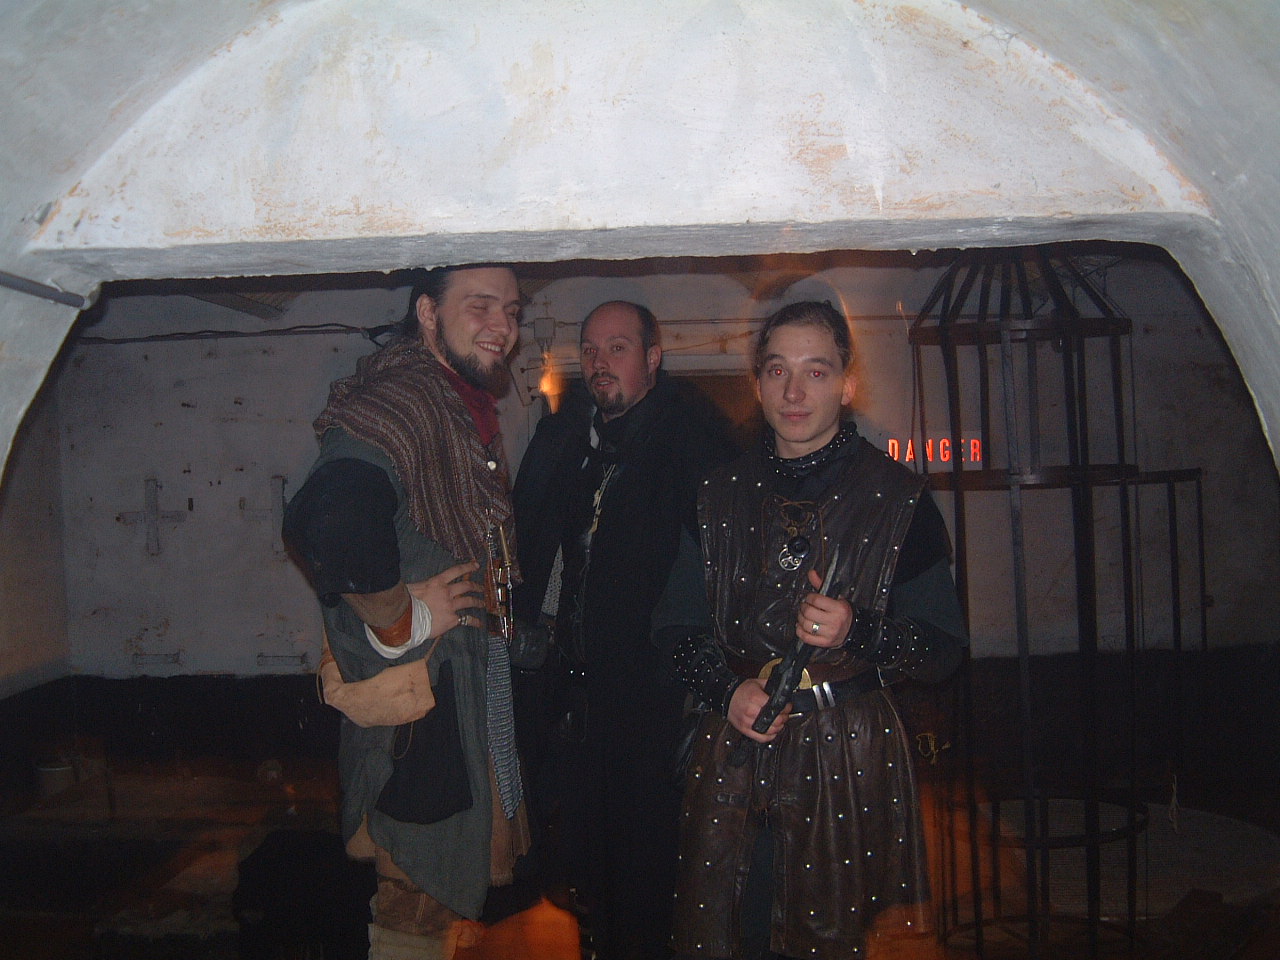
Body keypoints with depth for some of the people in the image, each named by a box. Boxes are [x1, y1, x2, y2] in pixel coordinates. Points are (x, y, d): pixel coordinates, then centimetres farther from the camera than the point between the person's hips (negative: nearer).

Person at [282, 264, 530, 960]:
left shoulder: (470, 410, 10)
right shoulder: (390, 404, -22)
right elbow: (328, 523, -41)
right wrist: (401, 618, -27)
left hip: (471, 680, 9)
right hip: (416, 693, -9)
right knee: (421, 885, 6)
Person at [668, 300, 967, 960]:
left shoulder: (899, 497, -3)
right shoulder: (720, 496, 6)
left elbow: (944, 648, -2)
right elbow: (678, 630, 10)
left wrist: (856, 633, -19)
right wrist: (727, 690, -8)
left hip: (849, 759, -2)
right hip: (731, 752, 2)